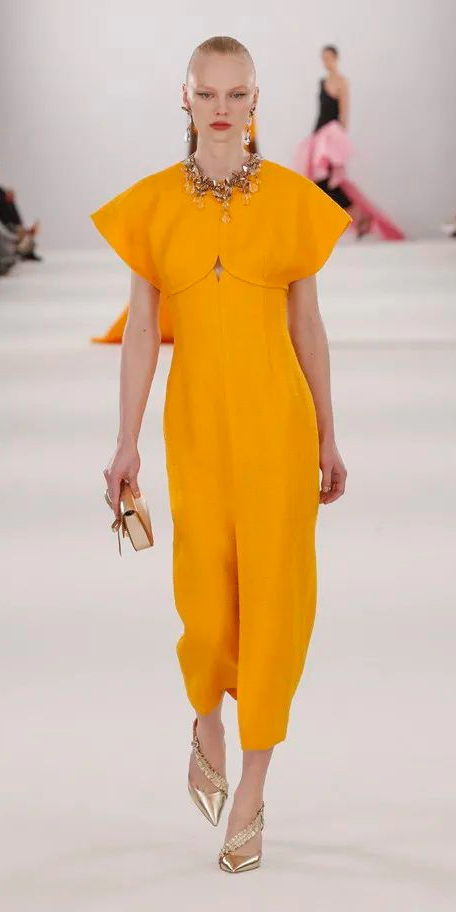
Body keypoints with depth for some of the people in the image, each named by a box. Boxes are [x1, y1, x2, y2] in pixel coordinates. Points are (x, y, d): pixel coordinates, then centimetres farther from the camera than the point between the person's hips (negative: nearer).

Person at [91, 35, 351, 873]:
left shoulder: (293, 199, 0)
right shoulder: (152, 204, 1)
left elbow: (307, 325, 6)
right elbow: (141, 329, 3)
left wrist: (328, 438, 8)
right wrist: (127, 443, 0)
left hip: (276, 419, 0)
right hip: (196, 419, 1)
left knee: (271, 592, 0)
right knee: (203, 591, 4)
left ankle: (252, 790, 12)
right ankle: (207, 720, 38)